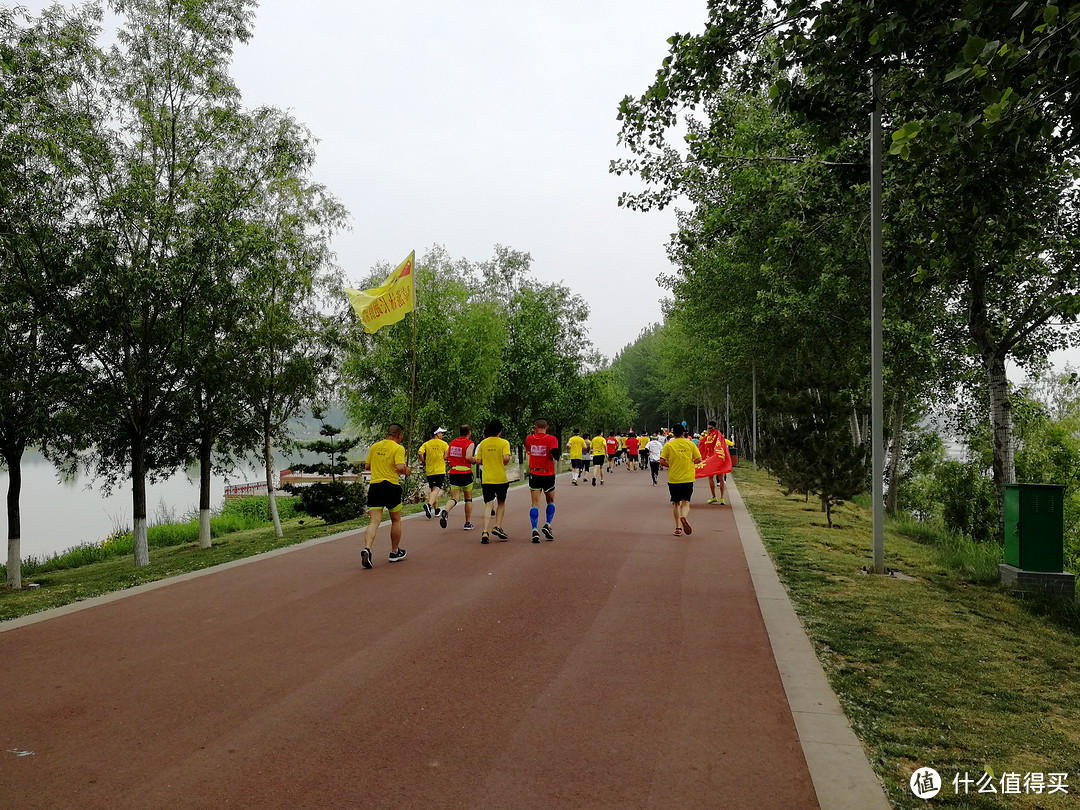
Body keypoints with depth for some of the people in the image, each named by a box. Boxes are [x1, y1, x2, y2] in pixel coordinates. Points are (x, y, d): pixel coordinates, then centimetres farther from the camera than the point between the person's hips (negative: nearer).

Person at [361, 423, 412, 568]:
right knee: (396, 520, 16)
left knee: (374, 522, -1)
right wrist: (407, 470, 2)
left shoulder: (374, 446, 10)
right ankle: (394, 552, 26)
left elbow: (366, 466, 16)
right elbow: (400, 468, -18)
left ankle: (367, 548, -25)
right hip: (391, 486, -4)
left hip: (374, 486, 4)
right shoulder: (398, 448, -6)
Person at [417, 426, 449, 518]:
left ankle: (436, 509, 24)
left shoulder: (426, 444, 6)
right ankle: (429, 504, -36)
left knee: (432, 489, 16)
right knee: (436, 489, -12)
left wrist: (423, 462, 6)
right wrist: (444, 458, 9)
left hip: (429, 471, 4)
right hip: (440, 471, -4)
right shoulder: (443, 444, -1)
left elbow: (419, 453, -9)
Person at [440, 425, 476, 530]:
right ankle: (468, 523, 16)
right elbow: (468, 457, -20)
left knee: (454, 498, 2)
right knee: (468, 499, 12)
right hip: (466, 473, -4)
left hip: (453, 473, 4)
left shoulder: (453, 442, 11)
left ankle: (445, 511, -30)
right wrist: (475, 460, 0)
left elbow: (446, 457, 11)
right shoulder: (470, 443, -6)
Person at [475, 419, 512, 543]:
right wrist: (504, 464, 3)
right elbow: (506, 458, -18)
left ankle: (485, 532, -15)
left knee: (488, 505, 0)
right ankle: (497, 527, 8)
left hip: (486, 479, 2)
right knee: (501, 502, 18)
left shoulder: (483, 443, 5)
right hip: (501, 478, -2)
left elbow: (478, 461, 5)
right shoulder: (504, 443, -5)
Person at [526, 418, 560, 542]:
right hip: (548, 474, -1)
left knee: (535, 503, 0)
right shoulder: (551, 439, -7)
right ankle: (547, 525, 6)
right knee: (551, 501, 19)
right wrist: (557, 456, 4)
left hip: (534, 474, 1)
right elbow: (556, 455, -20)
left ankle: (534, 530, -12)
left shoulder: (529, 439, 1)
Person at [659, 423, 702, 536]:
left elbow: (662, 462, -7)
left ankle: (678, 527, 10)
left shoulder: (668, 445, -3)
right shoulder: (690, 444, 0)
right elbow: (699, 459, -1)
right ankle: (684, 517, -26)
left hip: (673, 479, 0)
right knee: (686, 502, 4)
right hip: (688, 479, 0)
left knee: (676, 503, 13)